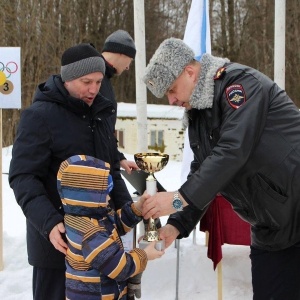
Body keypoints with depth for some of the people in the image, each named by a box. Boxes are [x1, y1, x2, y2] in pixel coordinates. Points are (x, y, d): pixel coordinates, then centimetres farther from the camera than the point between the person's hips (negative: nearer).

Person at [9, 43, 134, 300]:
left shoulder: (100, 114, 12)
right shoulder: (39, 116, -12)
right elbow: (23, 178, -16)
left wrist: (127, 208, 5)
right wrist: (49, 222, -29)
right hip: (59, 236, -7)